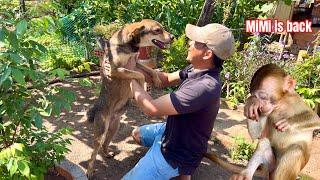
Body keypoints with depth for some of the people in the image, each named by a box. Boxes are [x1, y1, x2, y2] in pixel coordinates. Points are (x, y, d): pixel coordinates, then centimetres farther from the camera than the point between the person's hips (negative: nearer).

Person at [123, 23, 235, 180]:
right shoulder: (197, 69, -9)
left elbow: (151, 108, -35)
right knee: (137, 134, 30)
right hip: (171, 131, 9)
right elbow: (167, 79, 4)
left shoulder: (205, 87, -38)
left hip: (174, 153, -9)